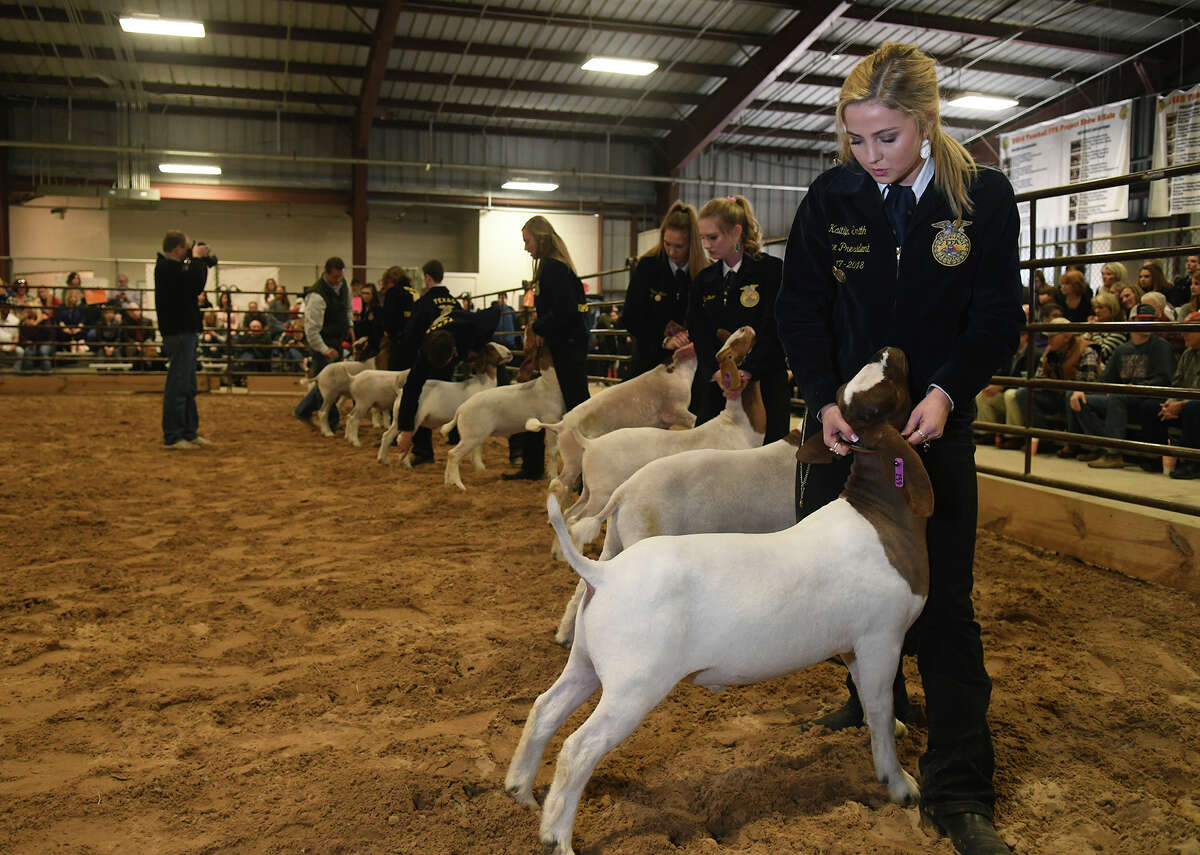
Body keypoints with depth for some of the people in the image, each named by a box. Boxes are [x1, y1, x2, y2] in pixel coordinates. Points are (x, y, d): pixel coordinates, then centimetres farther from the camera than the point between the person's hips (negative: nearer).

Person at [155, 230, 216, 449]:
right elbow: (196, 286, -24)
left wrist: (202, 258, 5)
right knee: (177, 385, -6)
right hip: (178, 333, -11)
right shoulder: (167, 268, -17)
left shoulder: (170, 265, 15)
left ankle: (190, 432, 23)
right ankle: (172, 436, -1)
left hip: (185, 331, 11)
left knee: (188, 387, 15)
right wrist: (197, 259, -11)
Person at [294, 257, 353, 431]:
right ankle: (331, 423, 1)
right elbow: (311, 329, -24)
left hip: (337, 341, 9)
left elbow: (348, 307, 25)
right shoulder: (317, 296, -23)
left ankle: (303, 411, 29)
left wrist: (349, 325, 15)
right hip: (322, 343, -9)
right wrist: (324, 350, -27)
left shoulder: (343, 284, 3)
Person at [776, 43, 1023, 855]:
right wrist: (825, 399, -13)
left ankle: (959, 790, 5)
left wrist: (946, 392, -20)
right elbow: (801, 306, -1)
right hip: (844, 416, 2)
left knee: (943, 597, -3)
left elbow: (1000, 317, -5)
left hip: (936, 421, -2)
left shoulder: (984, 195, -7)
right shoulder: (832, 195, -3)